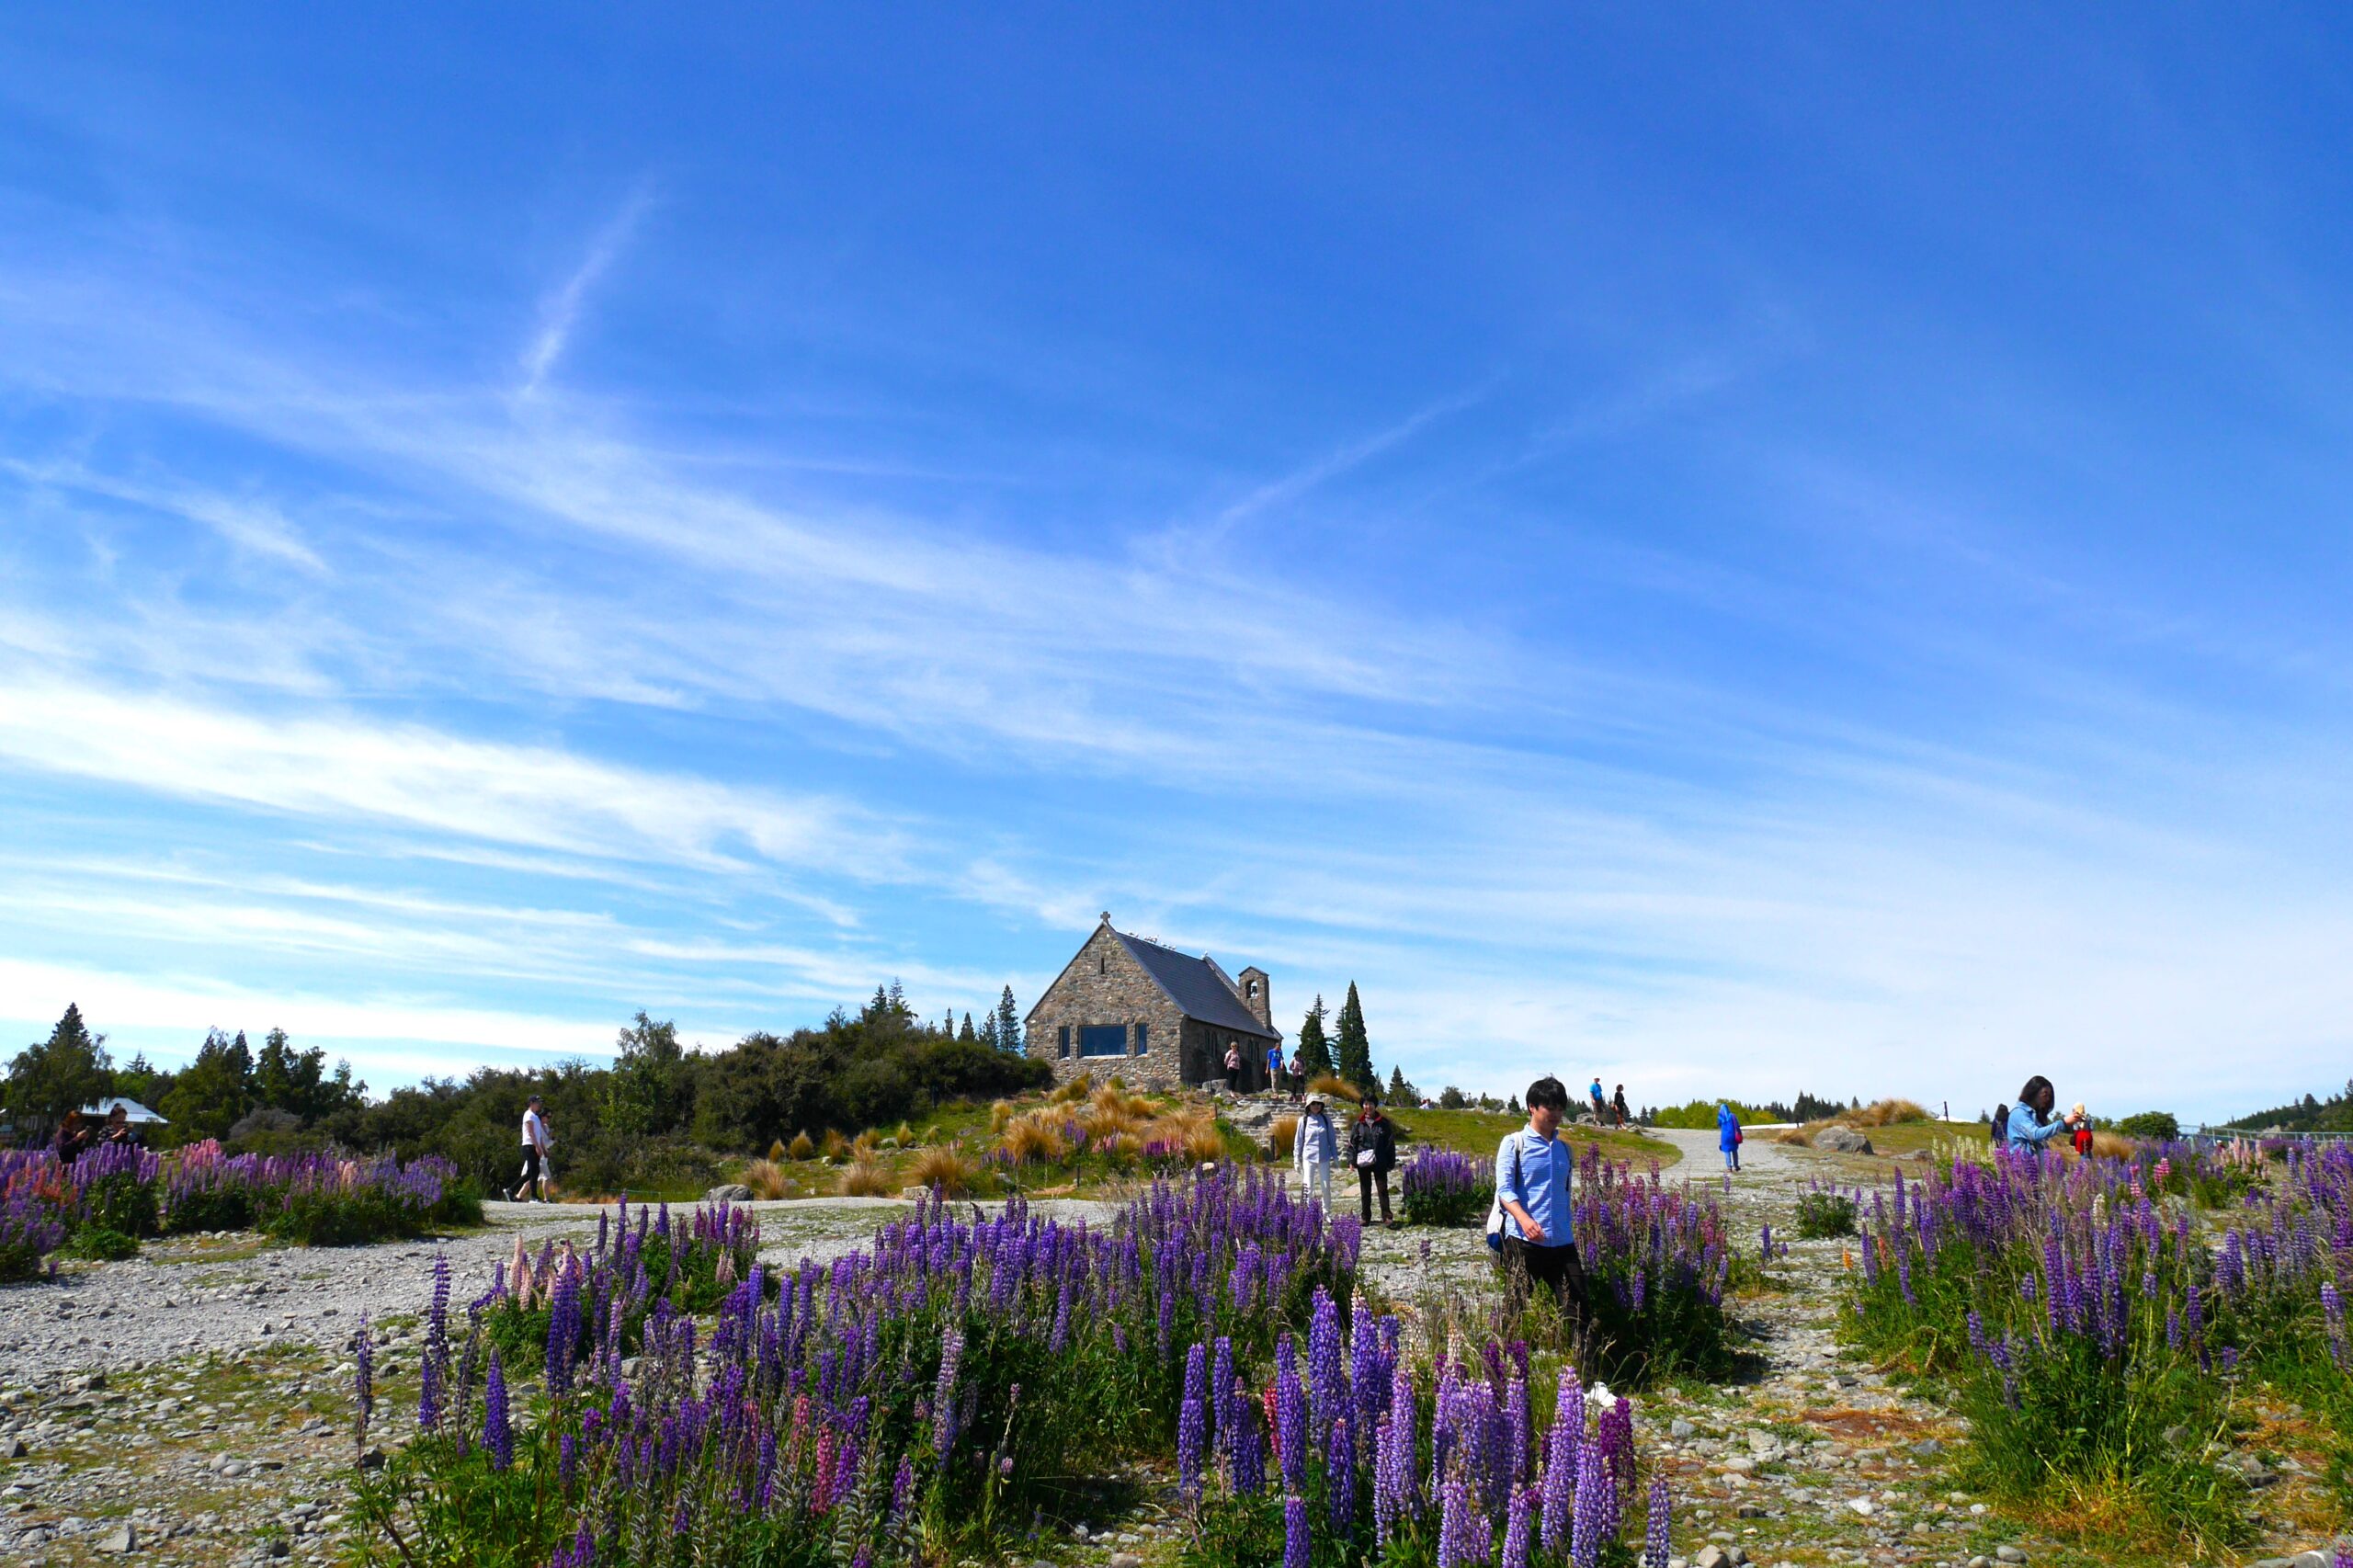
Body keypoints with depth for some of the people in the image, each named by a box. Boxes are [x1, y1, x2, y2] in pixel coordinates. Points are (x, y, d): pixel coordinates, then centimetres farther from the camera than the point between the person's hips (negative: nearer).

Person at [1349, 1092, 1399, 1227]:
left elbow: (1390, 1143, 3)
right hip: (1362, 1163, 2)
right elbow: (1352, 1143, 6)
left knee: (1383, 1189, -4)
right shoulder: (1358, 1124, 5)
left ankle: (1386, 1217, -2)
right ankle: (1366, 1217, 16)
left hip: (1379, 1162, -2)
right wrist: (1351, 1160, -4)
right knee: (1365, 1191, 9)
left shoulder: (1383, 1123, 2)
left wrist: (1391, 1162, 0)